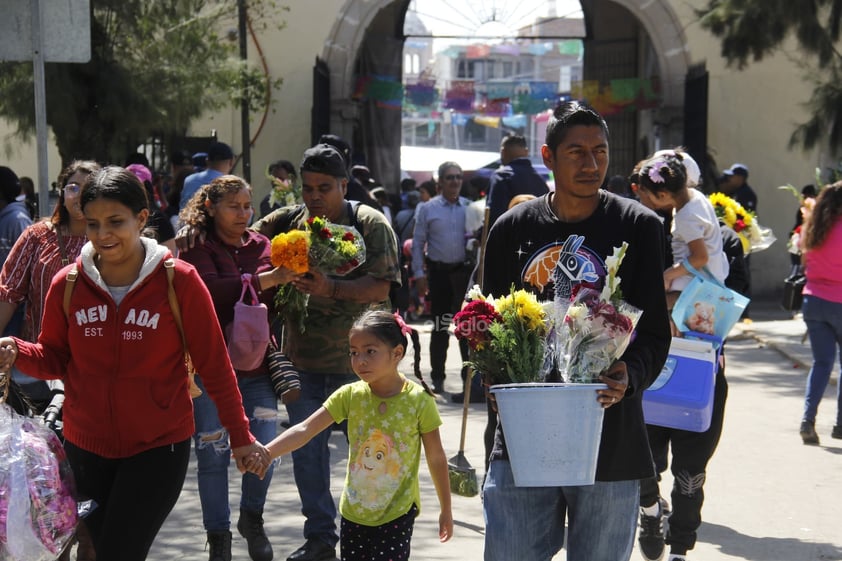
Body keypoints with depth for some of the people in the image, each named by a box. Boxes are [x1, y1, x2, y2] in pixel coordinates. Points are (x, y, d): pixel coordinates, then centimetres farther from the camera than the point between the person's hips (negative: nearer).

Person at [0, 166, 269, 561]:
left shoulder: (179, 280, -10)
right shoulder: (67, 284, -2)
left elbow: (214, 365, -4)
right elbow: (54, 359, 9)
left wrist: (240, 436, -1)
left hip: (159, 449, -3)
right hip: (86, 447, 4)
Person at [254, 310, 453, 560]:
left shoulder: (418, 400, -13)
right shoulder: (350, 395, -6)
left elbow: (436, 458, -3)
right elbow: (304, 430, -12)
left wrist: (446, 510, 4)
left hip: (397, 514, -3)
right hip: (354, 511, 4)